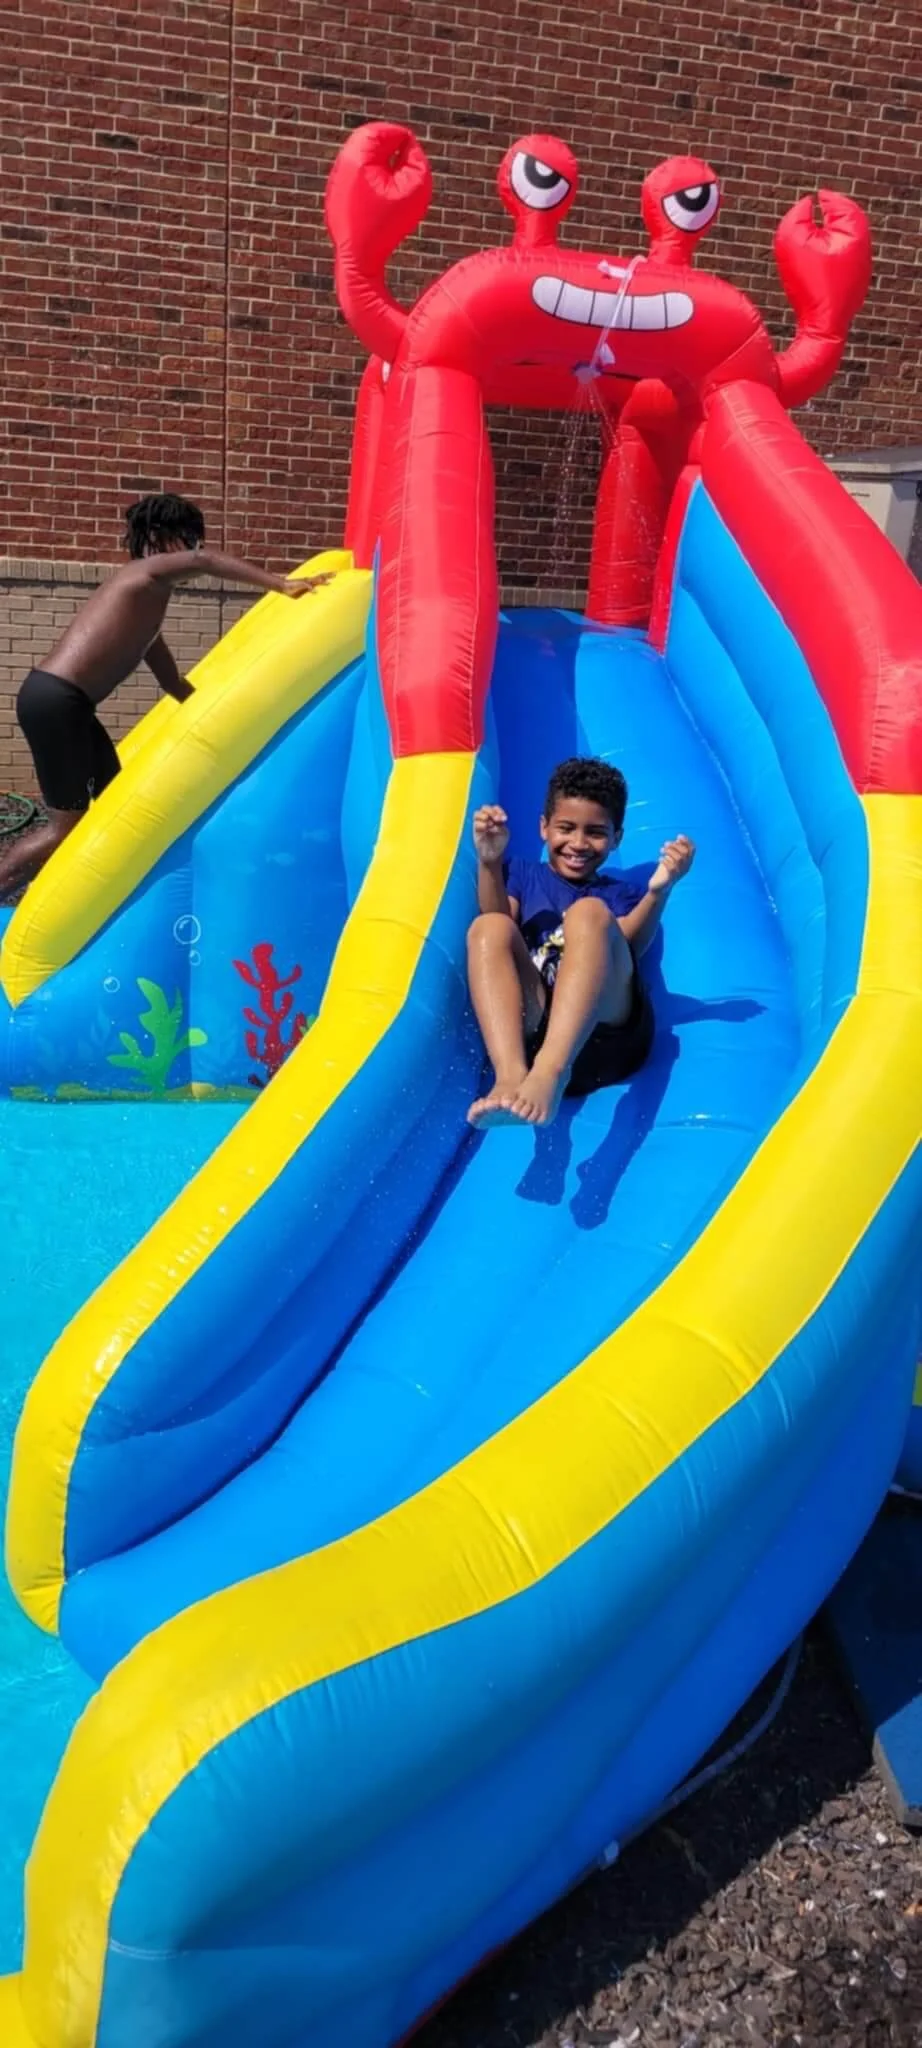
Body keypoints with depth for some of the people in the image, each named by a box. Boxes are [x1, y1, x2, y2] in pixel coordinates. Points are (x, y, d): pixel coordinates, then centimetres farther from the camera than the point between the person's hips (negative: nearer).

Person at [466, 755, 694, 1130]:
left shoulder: (621, 894, 27)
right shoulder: (523, 874, 30)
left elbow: (628, 946, 3)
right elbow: (497, 927, 8)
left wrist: (658, 891, -16)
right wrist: (490, 863, -9)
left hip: (605, 1034, -1)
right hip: (530, 1030, 1)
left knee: (589, 913, -24)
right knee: (489, 928, -21)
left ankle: (549, 1071, -49)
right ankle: (512, 1076, -47)